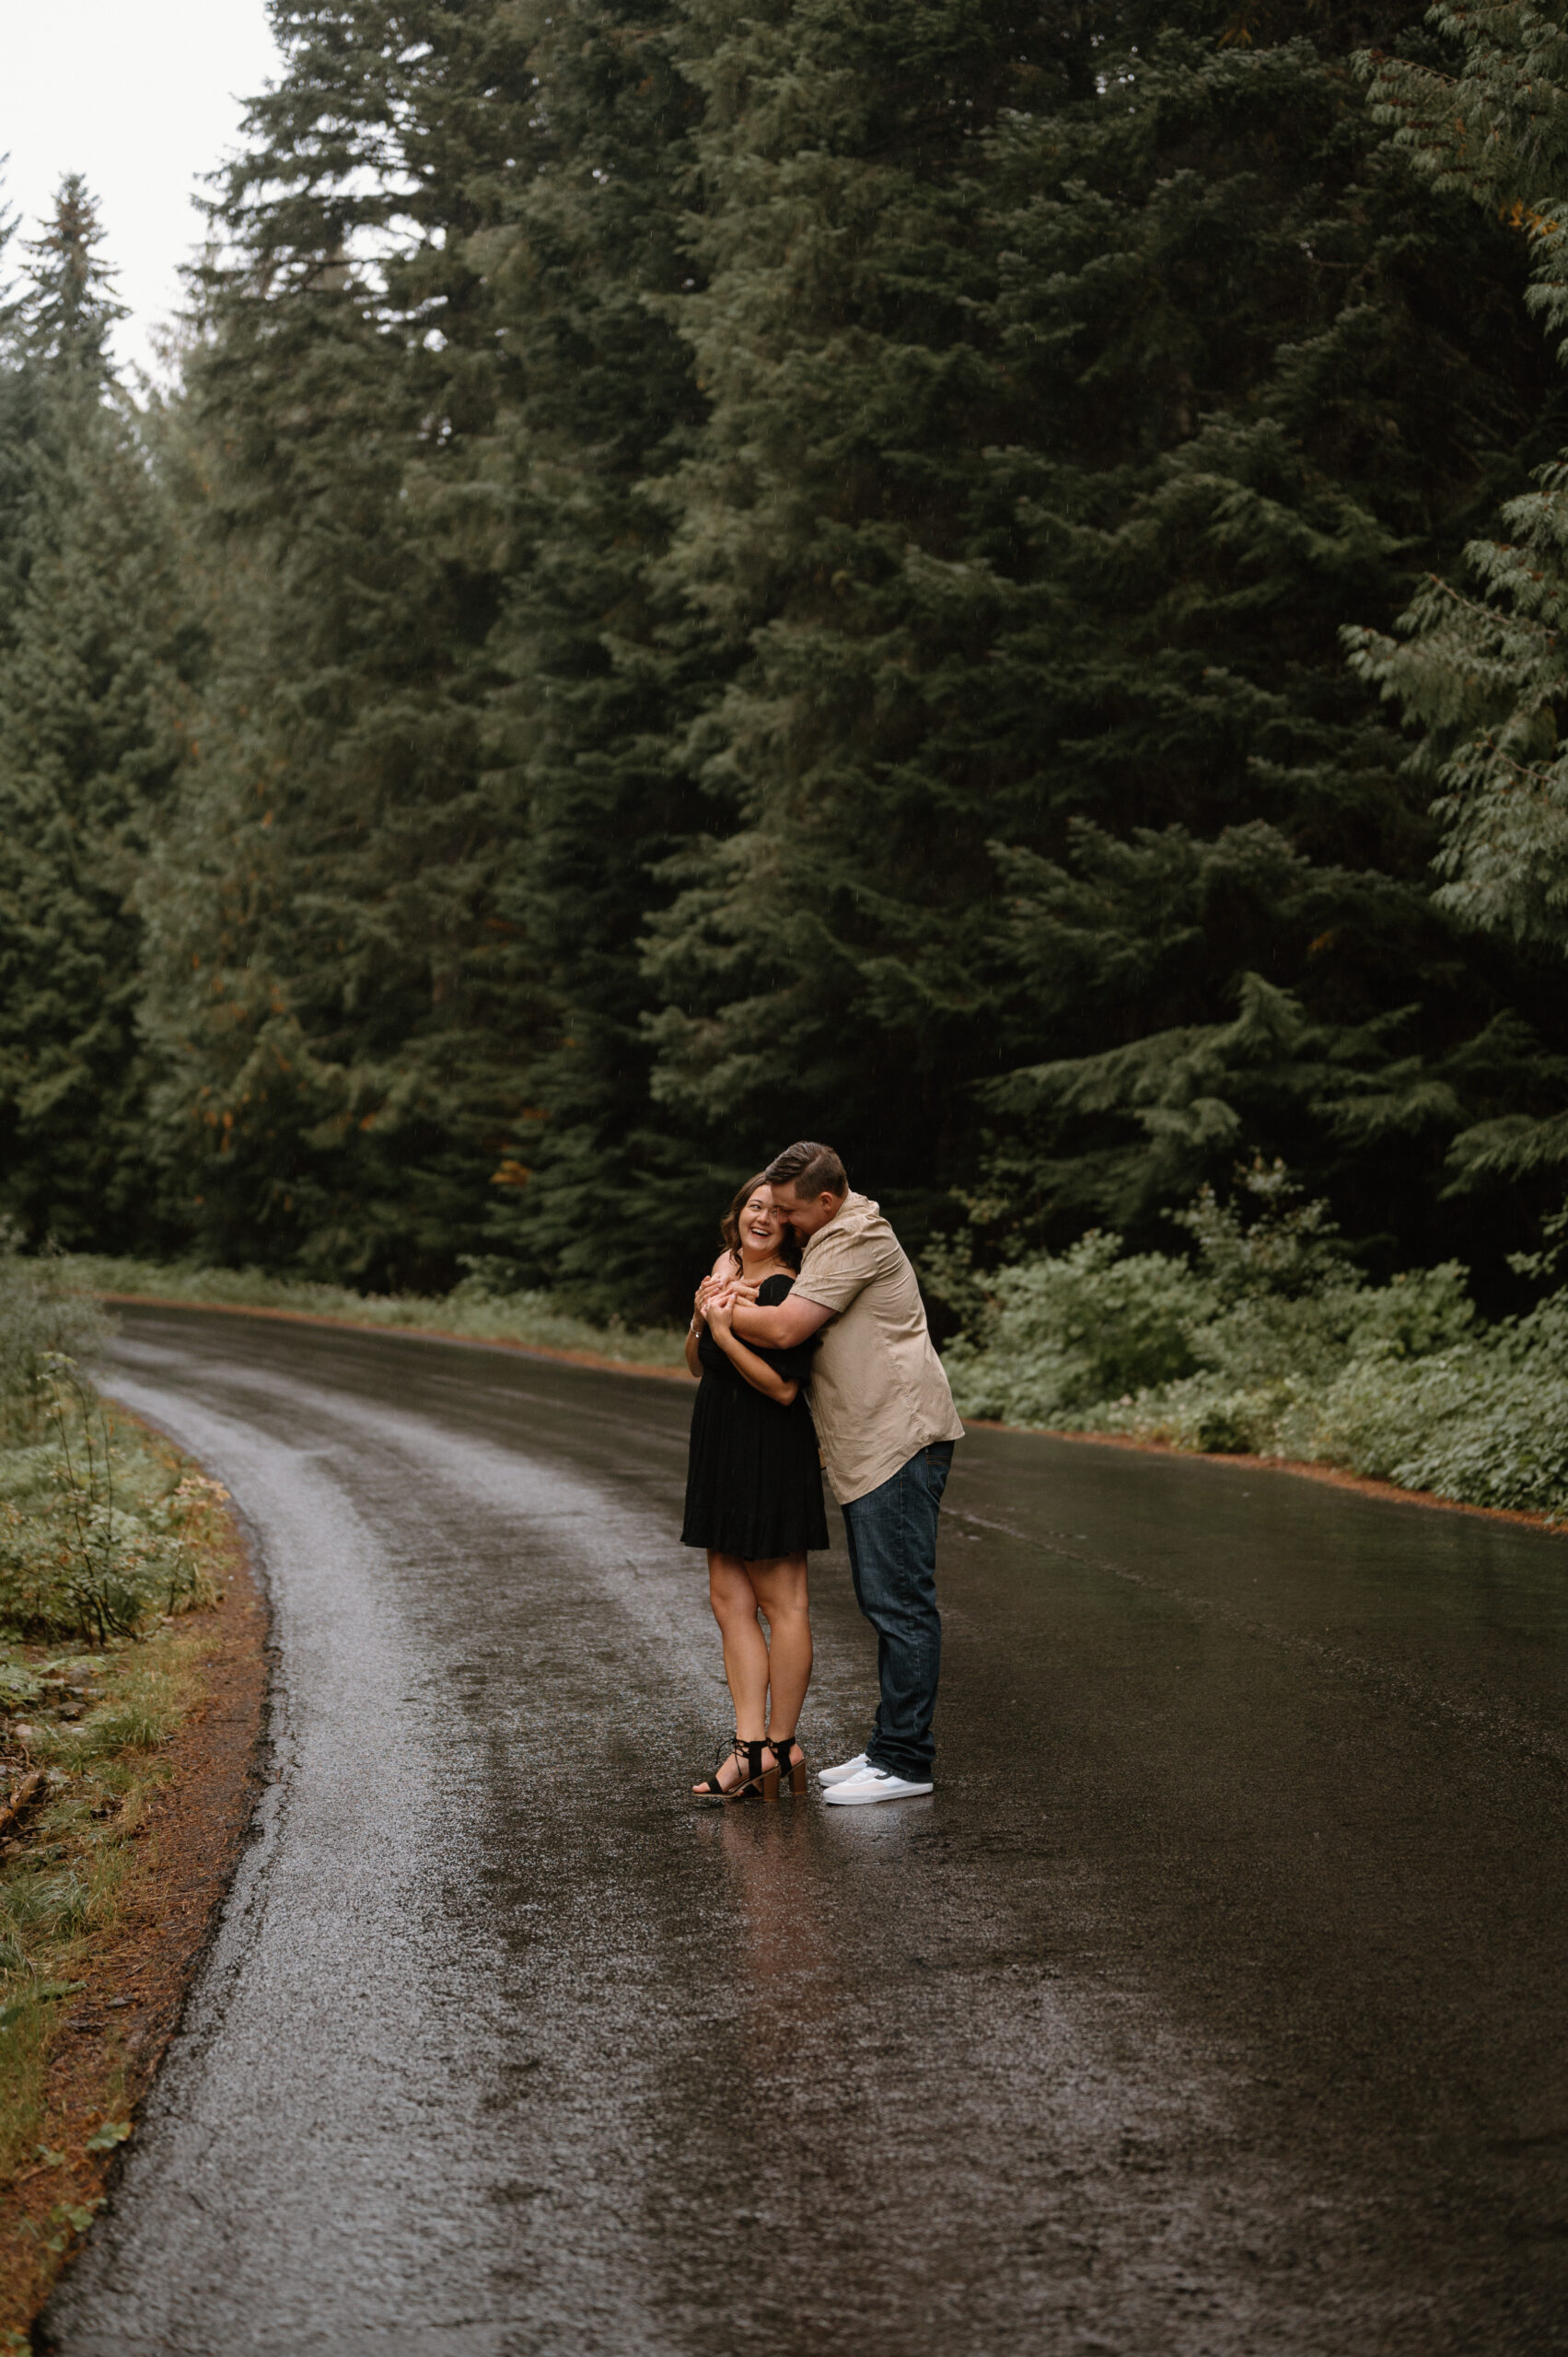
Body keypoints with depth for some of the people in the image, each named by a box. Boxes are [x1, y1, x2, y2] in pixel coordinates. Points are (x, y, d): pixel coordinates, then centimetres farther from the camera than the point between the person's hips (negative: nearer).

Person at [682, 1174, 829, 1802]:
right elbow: (698, 1366, 15)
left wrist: (725, 1334, -23)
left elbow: (784, 1388, -20)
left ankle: (781, 1747, 8)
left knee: (780, 1602, 0)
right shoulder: (726, 1270, 12)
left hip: (771, 1452, -9)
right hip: (722, 1446, 9)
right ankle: (751, 1745, 7)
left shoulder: (787, 1290, -15)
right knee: (729, 1599, 6)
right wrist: (701, 1320, -4)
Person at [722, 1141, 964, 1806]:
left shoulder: (858, 1241, -13)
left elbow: (784, 1330, -19)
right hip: (867, 1450, 11)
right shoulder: (832, 1240, 20)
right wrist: (748, 1303, 6)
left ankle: (904, 1760, -9)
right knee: (884, 1602, 13)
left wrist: (721, 1309, -2)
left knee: (899, 1601, -10)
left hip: (899, 1441, -11)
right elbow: (796, 1332, 25)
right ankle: (889, 1748, 19)